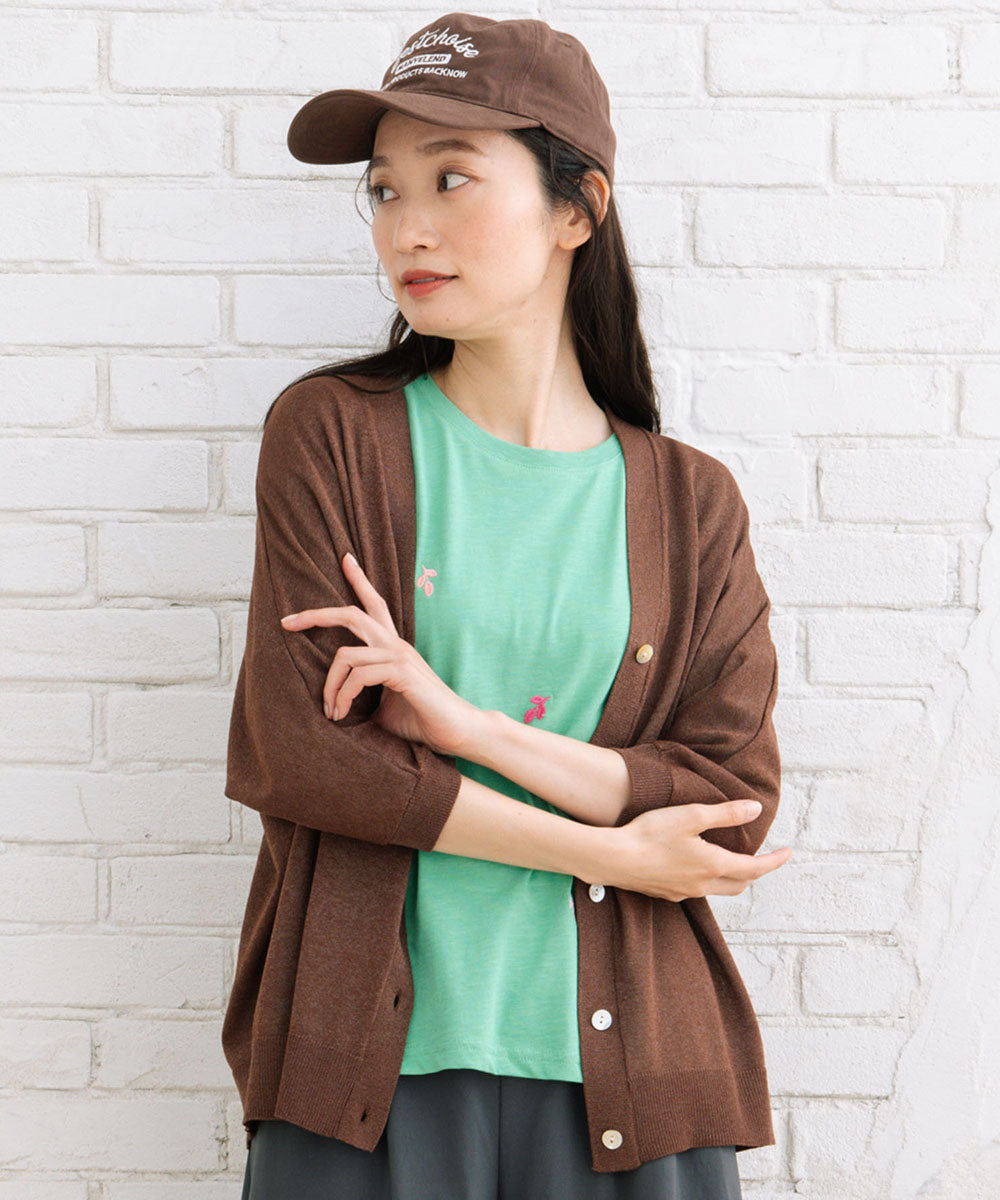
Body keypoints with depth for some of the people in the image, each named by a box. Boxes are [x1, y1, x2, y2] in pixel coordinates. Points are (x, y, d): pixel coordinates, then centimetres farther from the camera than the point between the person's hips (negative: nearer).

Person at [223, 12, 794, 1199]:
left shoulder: (691, 503, 4)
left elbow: (736, 808, -3)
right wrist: (608, 848, -10)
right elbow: (299, 753, -9)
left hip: (622, 1073, 2)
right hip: (370, 1061, -1)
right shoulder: (329, 431, -1)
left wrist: (468, 725, -15)